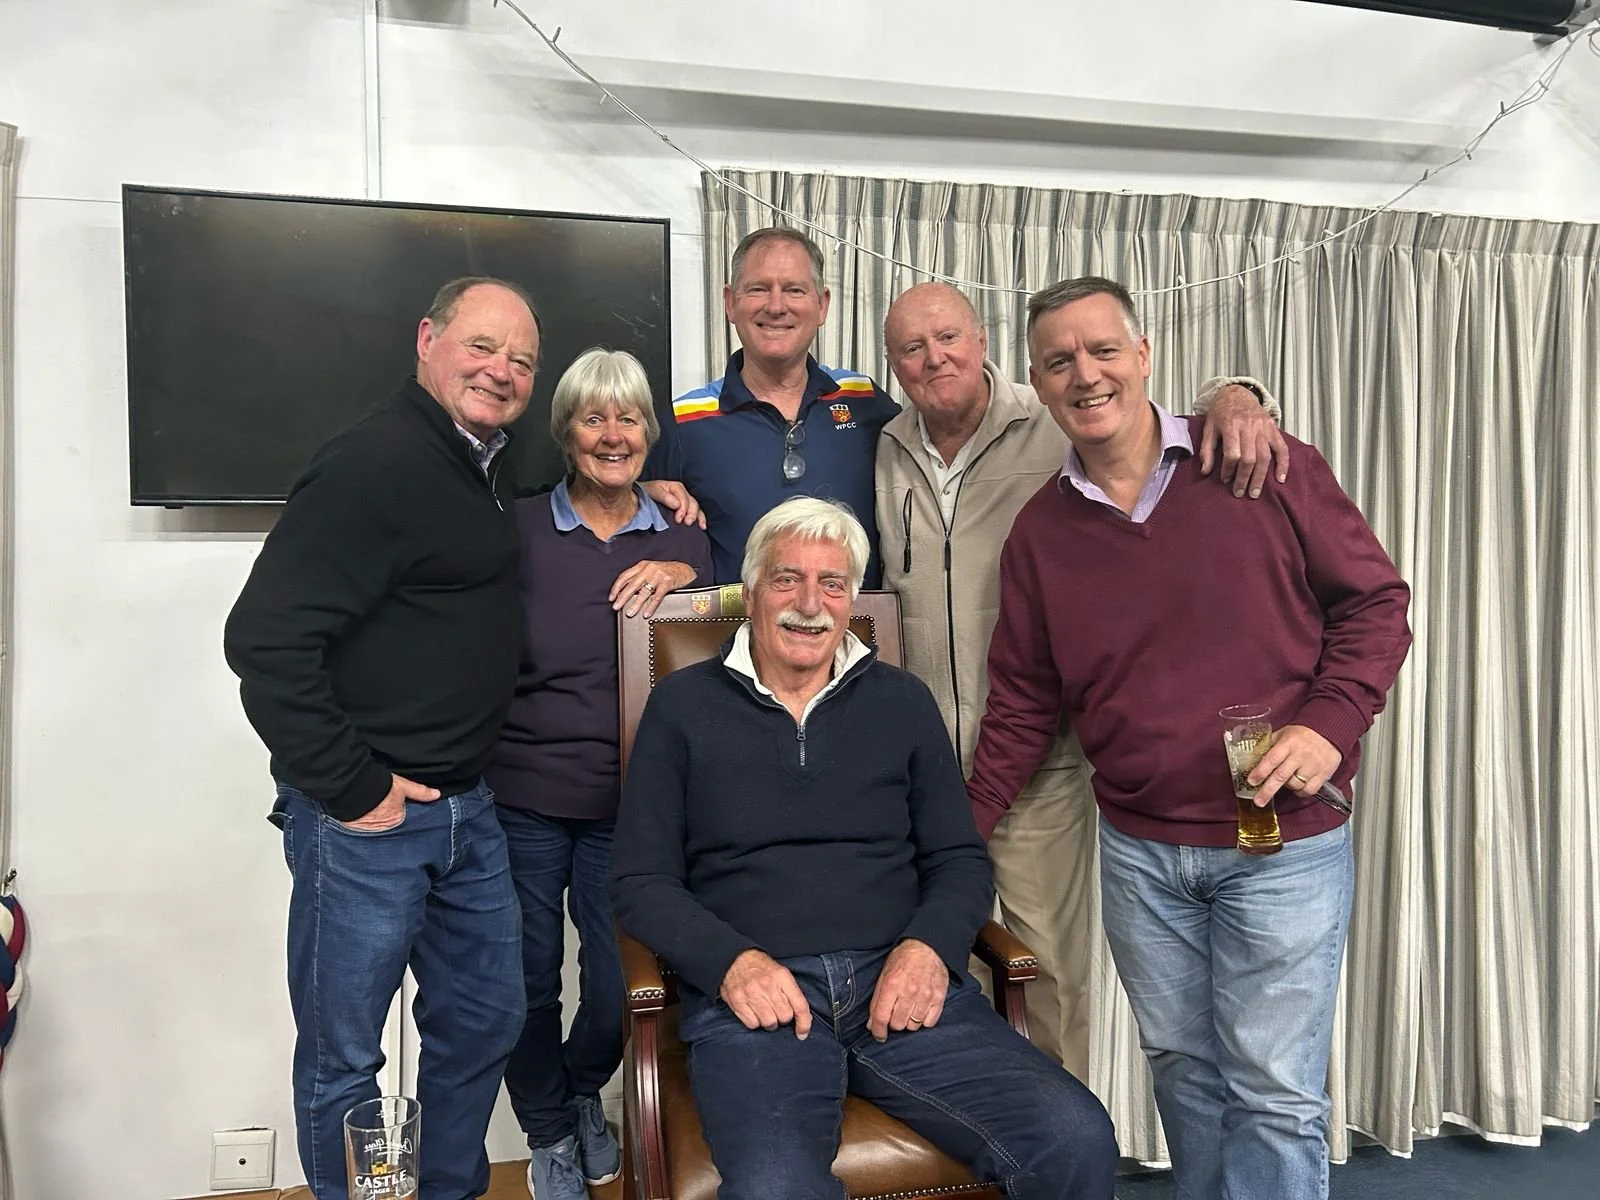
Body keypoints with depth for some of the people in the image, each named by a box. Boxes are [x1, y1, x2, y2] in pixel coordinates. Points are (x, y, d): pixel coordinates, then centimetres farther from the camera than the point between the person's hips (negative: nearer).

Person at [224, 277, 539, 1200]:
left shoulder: (489, 466, 10)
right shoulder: (377, 462, -18)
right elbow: (265, 637, -23)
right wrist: (350, 788, -18)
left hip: (465, 805, 9)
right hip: (368, 814, -9)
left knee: (485, 1018, 20)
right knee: (343, 1055, 10)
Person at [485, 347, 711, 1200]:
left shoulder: (680, 537, 4)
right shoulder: (520, 530, -2)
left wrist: (685, 576, -14)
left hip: (627, 804, 2)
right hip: (523, 795, -1)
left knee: (619, 987, 7)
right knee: (530, 979, 10)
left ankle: (583, 1092, 42)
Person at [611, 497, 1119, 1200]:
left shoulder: (902, 701, 15)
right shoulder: (684, 705, 9)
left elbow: (961, 859, 15)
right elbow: (641, 883, 7)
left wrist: (930, 946, -7)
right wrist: (732, 962, -11)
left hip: (900, 986, 3)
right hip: (753, 1000, -2)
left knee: (1077, 1143, -20)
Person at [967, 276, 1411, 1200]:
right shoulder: (1040, 532, 2)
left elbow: (1375, 600, -1)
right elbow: (1023, 705, 6)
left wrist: (1328, 724, -16)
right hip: (1138, 850, 3)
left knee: (1275, 1092, 4)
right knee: (1183, 1069, 17)